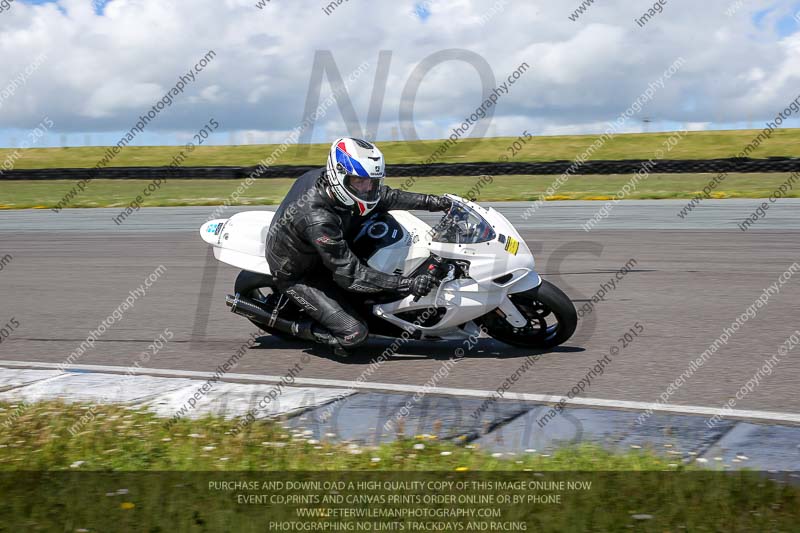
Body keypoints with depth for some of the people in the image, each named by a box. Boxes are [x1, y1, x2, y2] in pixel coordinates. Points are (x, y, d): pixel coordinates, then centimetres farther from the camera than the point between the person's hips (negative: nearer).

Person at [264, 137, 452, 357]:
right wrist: (407, 285, -38)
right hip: (297, 275, -8)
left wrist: (431, 201, -15)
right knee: (355, 333, -17)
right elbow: (350, 274, -36)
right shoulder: (318, 220, -41)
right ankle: (291, 327, 3)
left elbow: (385, 196, -2)